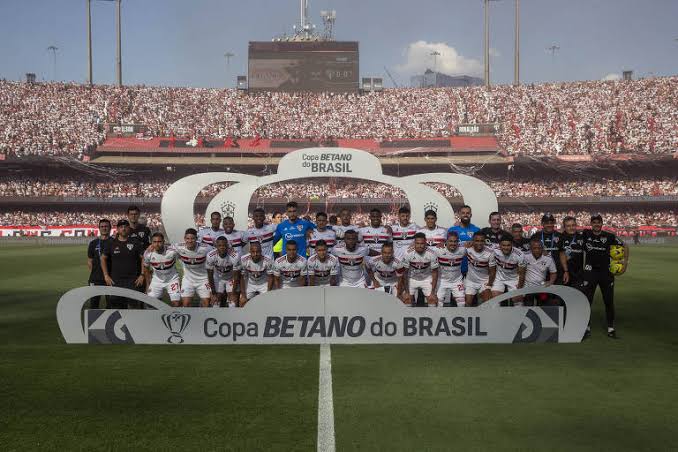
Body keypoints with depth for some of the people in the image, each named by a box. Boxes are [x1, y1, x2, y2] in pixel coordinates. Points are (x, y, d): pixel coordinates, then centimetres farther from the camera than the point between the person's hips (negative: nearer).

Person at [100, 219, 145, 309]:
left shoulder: (135, 243, 3)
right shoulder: (111, 243, 6)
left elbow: (143, 258, 6)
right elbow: (103, 259, 12)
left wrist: (142, 275, -2)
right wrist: (106, 276, 4)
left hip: (132, 281, -1)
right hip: (115, 280, 1)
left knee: (132, 305, -6)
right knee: (116, 305, 1)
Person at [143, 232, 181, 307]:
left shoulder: (172, 252, -26)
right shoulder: (148, 254, -16)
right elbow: (146, 269, 2)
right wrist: (148, 285, 6)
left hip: (172, 279, -2)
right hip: (157, 280, 2)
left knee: (176, 304, -7)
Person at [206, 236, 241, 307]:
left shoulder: (234, 256, -32)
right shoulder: (210, 256, -27)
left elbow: (236, 276, -20)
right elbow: (210, 276, -16)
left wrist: (233, 293, -17)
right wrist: (213, 293, -13)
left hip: (231, 278, -1)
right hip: (218, 278, 1)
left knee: (233, 301, -10)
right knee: (216, 301, -3)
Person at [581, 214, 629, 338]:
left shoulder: (609, 236, 0)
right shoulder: (585, 234, 0)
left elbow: (625, 246, 10)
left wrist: (625, 263, 6)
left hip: (606, 272, 1)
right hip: (590, 271, 0)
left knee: (609, 301, 6)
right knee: (587, 300, 0)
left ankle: (611, 328, 17)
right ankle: (586, 327, 11)